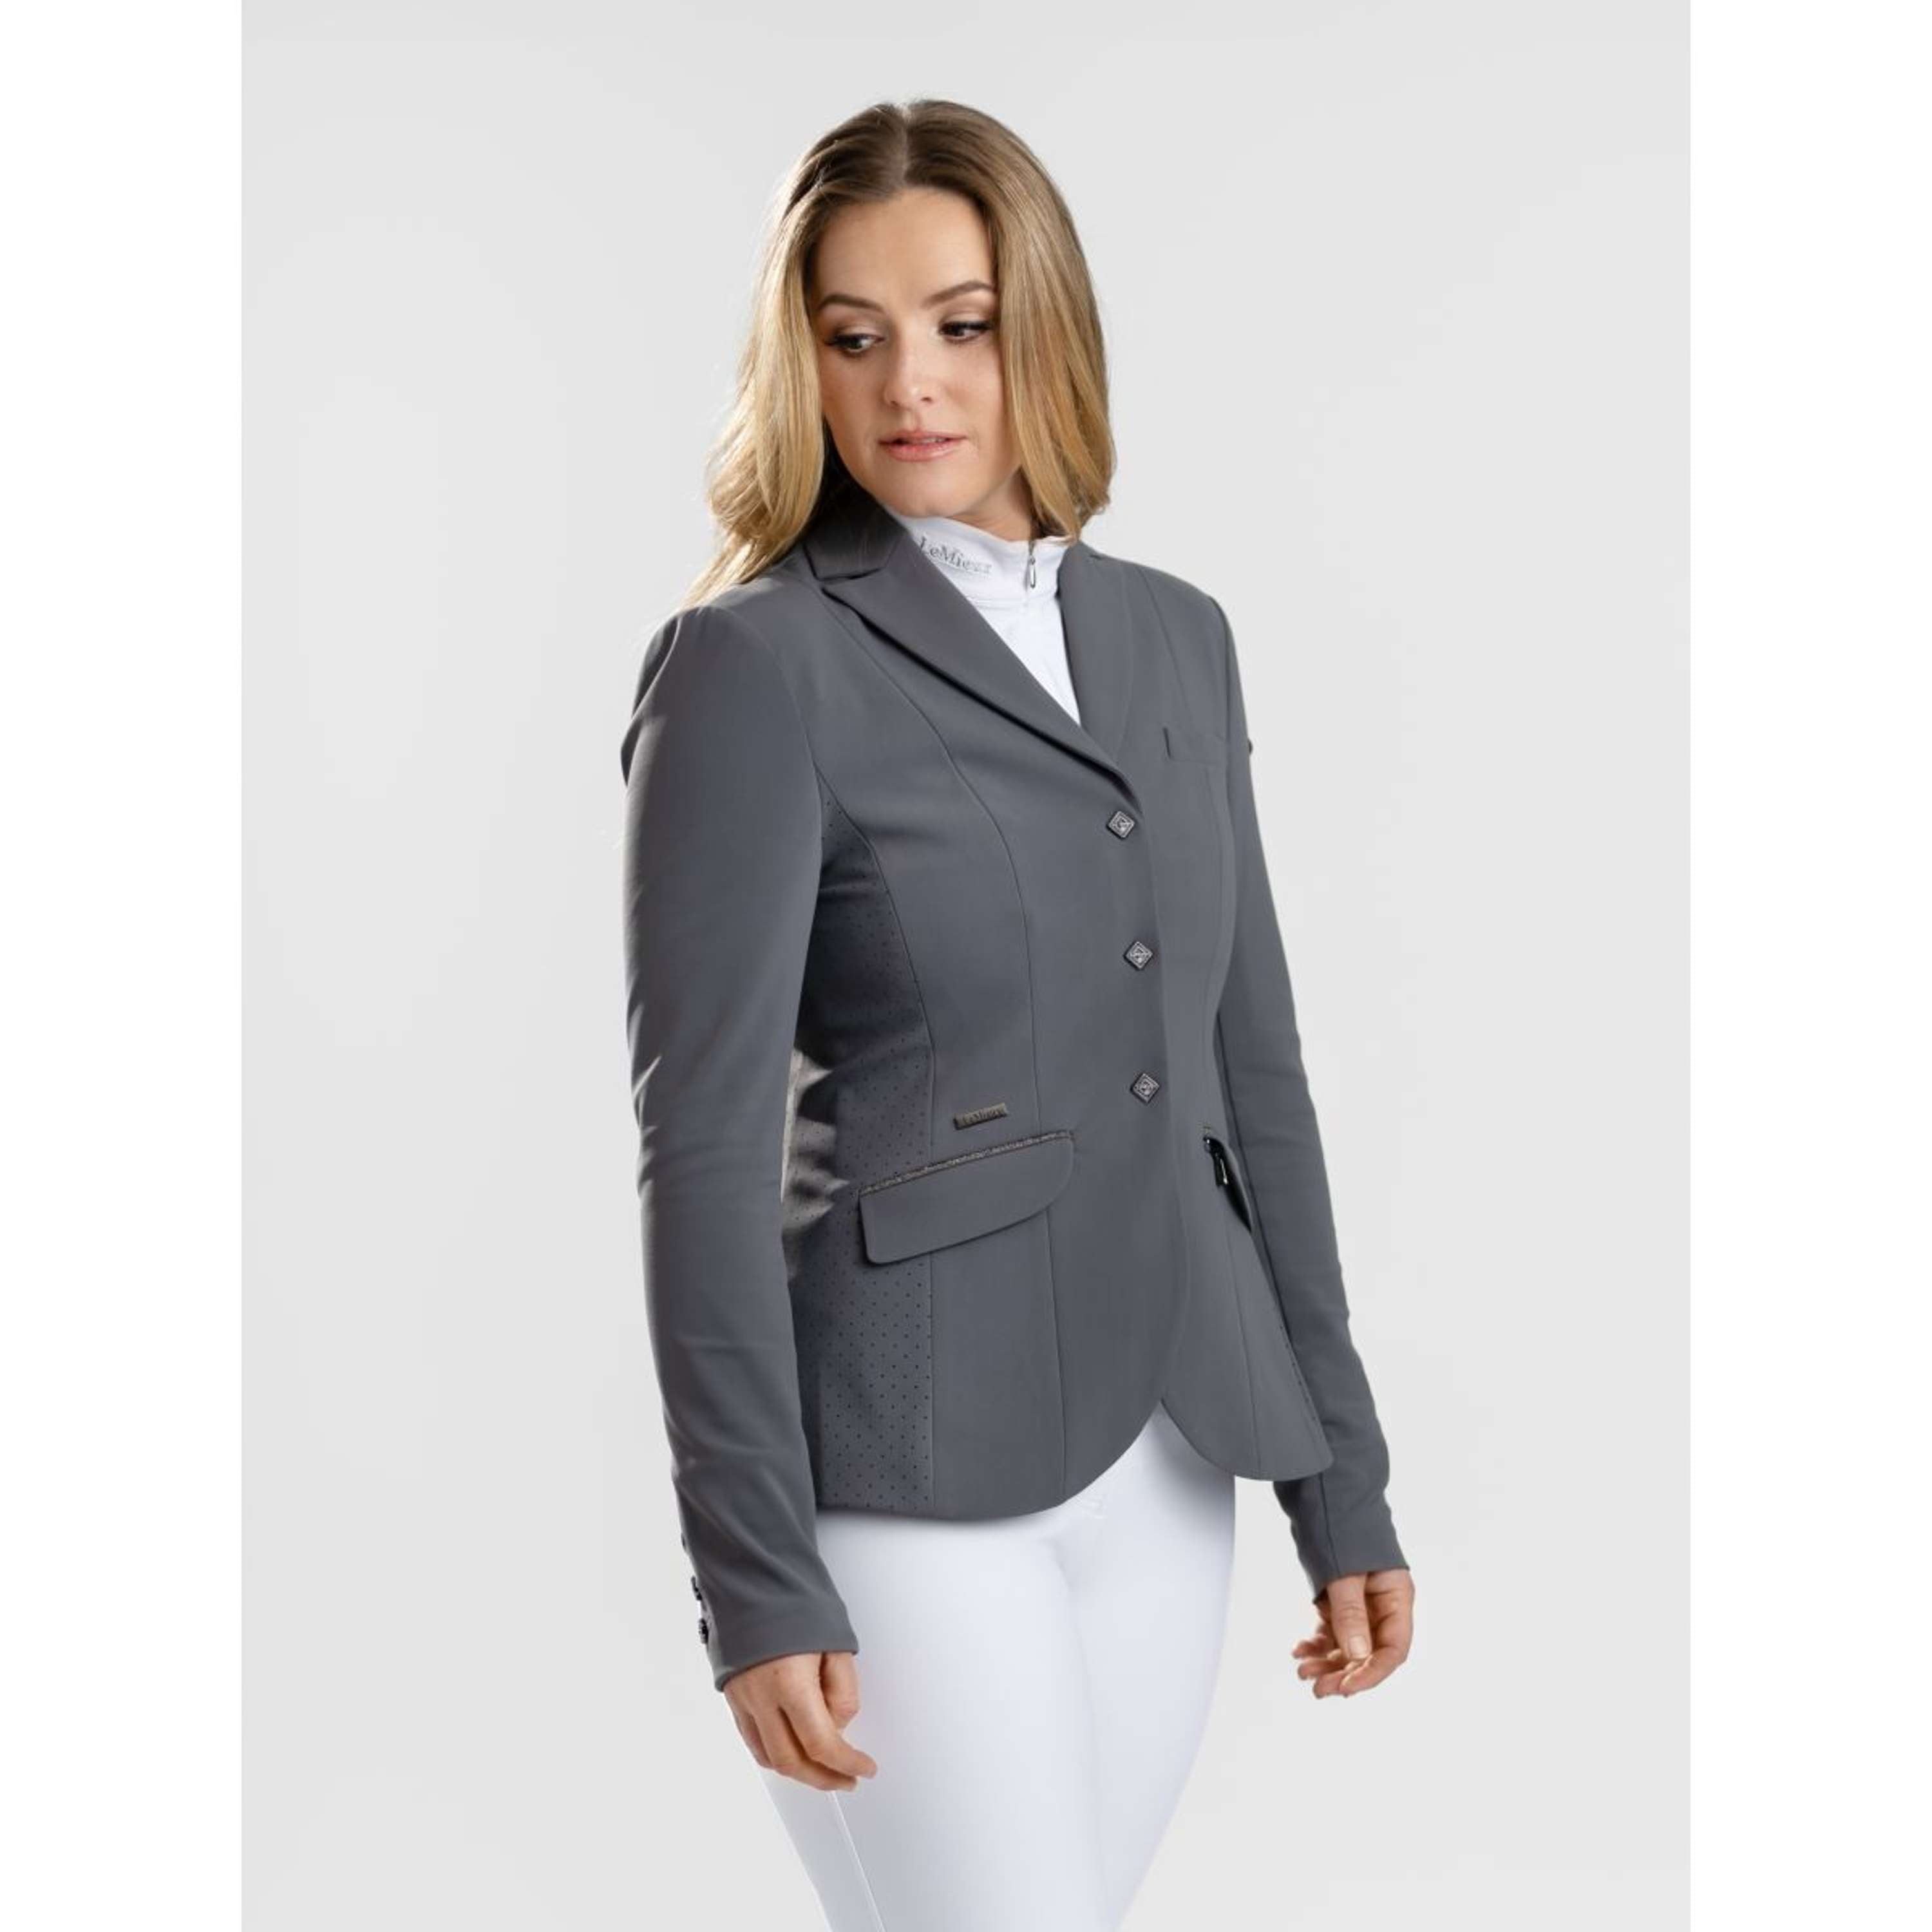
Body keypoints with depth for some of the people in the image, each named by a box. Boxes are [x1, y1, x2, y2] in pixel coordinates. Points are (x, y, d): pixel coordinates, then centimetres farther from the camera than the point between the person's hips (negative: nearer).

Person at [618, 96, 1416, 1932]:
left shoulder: (1176, 636, 10)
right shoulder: (754, 661, -9)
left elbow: (1249, 1071, 13)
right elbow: (703, 1141, -12)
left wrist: (1344, 1483, 11)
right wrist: (757, 1581, -16)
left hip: (1161, 1458, 6)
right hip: (906, 1473, -6)